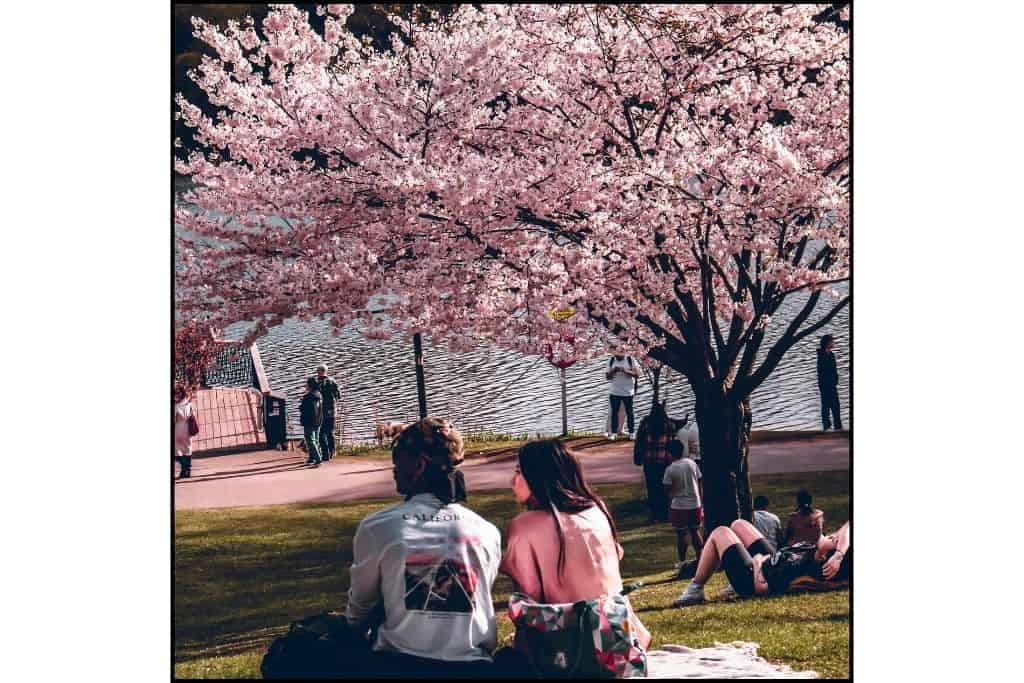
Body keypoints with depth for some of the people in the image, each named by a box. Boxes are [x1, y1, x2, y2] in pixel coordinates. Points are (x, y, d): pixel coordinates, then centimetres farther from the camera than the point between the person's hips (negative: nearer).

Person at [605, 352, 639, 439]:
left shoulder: (630, 360, -6)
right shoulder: (611, 361, 1)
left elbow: (637, 374, -10)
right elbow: (607, 376, 2)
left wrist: (626, 371, -25)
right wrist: (613, 371, -18)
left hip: (628, 392, -2)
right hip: (614, 392, 2)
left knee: (629, 412, 6)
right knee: (614, 412, 6)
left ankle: (631, 432, 15)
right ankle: (613, 432, 13)